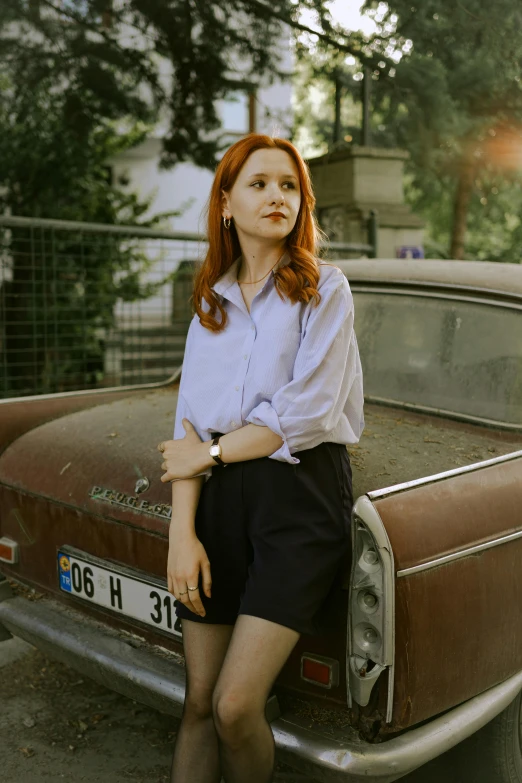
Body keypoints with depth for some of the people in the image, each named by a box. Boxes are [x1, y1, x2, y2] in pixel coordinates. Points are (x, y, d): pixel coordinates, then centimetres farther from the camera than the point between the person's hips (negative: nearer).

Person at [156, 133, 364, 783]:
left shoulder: (324, 289, 0)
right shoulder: (210, 301, 13)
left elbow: (305, 416, -11)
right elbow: (190, 424, 6)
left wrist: (210, 451, -3)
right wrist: (182, 531, -4)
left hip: (301, 493, -4)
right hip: (220, 496, 4)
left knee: (236, 706, -8)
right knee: (199, 703, 7)